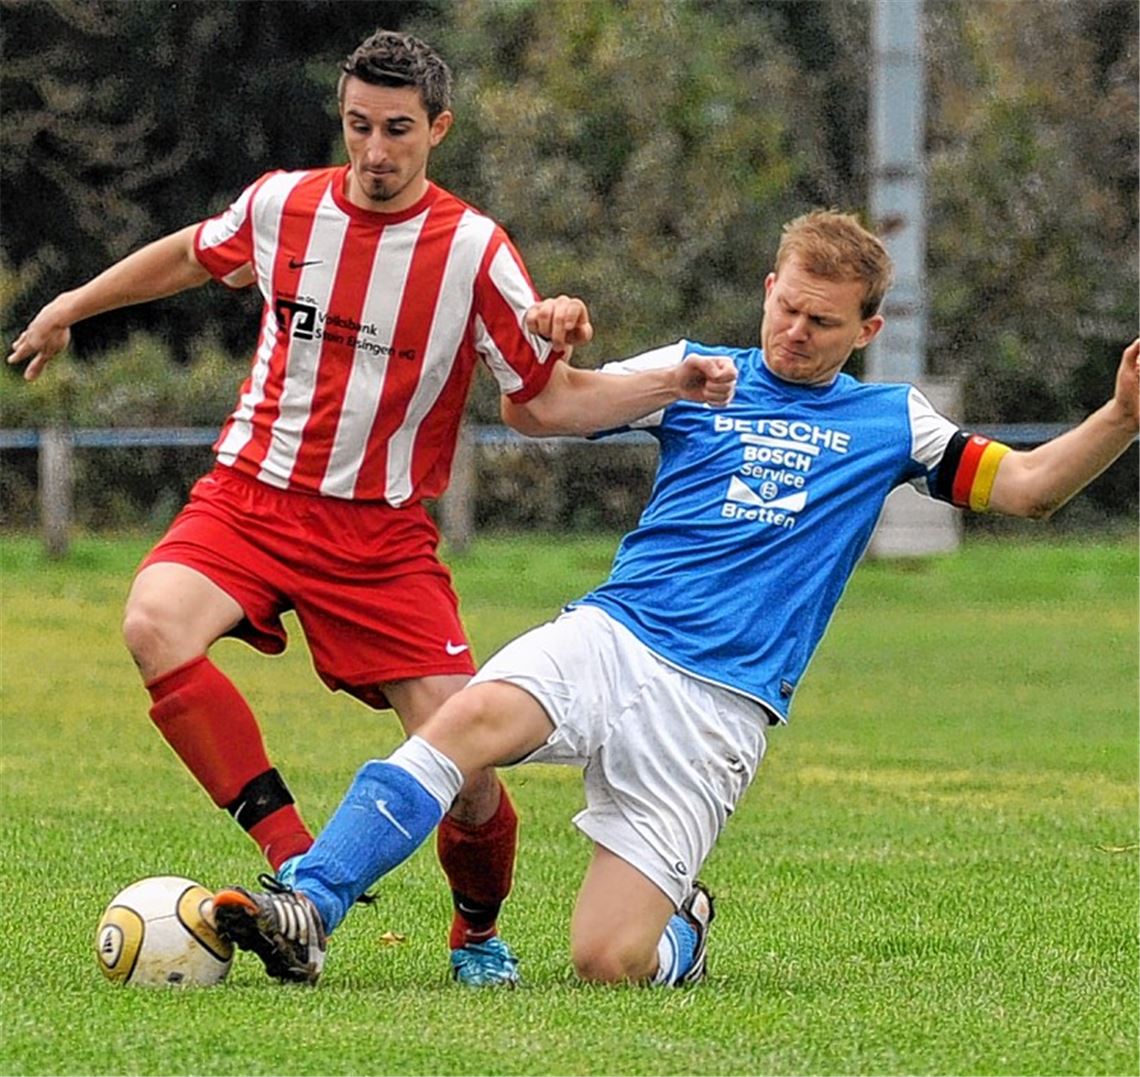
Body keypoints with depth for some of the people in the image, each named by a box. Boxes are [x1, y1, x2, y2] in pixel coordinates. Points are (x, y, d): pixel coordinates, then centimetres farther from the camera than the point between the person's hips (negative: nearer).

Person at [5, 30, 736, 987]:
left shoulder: (475, 253, -8)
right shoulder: (281, 205, 0)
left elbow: (553, 403, -3)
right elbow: (190, 256, 23)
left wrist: (672, 385, -19)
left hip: (382, 531, -1)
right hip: (249, 497, 1)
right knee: (155, 624, -31)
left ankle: (479, 933, 22)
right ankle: (294, 860, -29)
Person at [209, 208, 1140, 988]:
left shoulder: (889, 422, 14)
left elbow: (1027, 488, 12)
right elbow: (536, 412, 7)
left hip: (721, 702, -1)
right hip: (612, 637, 1)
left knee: (606, 962, -11)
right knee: (474, 716, -34)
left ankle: (680, 933, 26)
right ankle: (305, 914, -38)